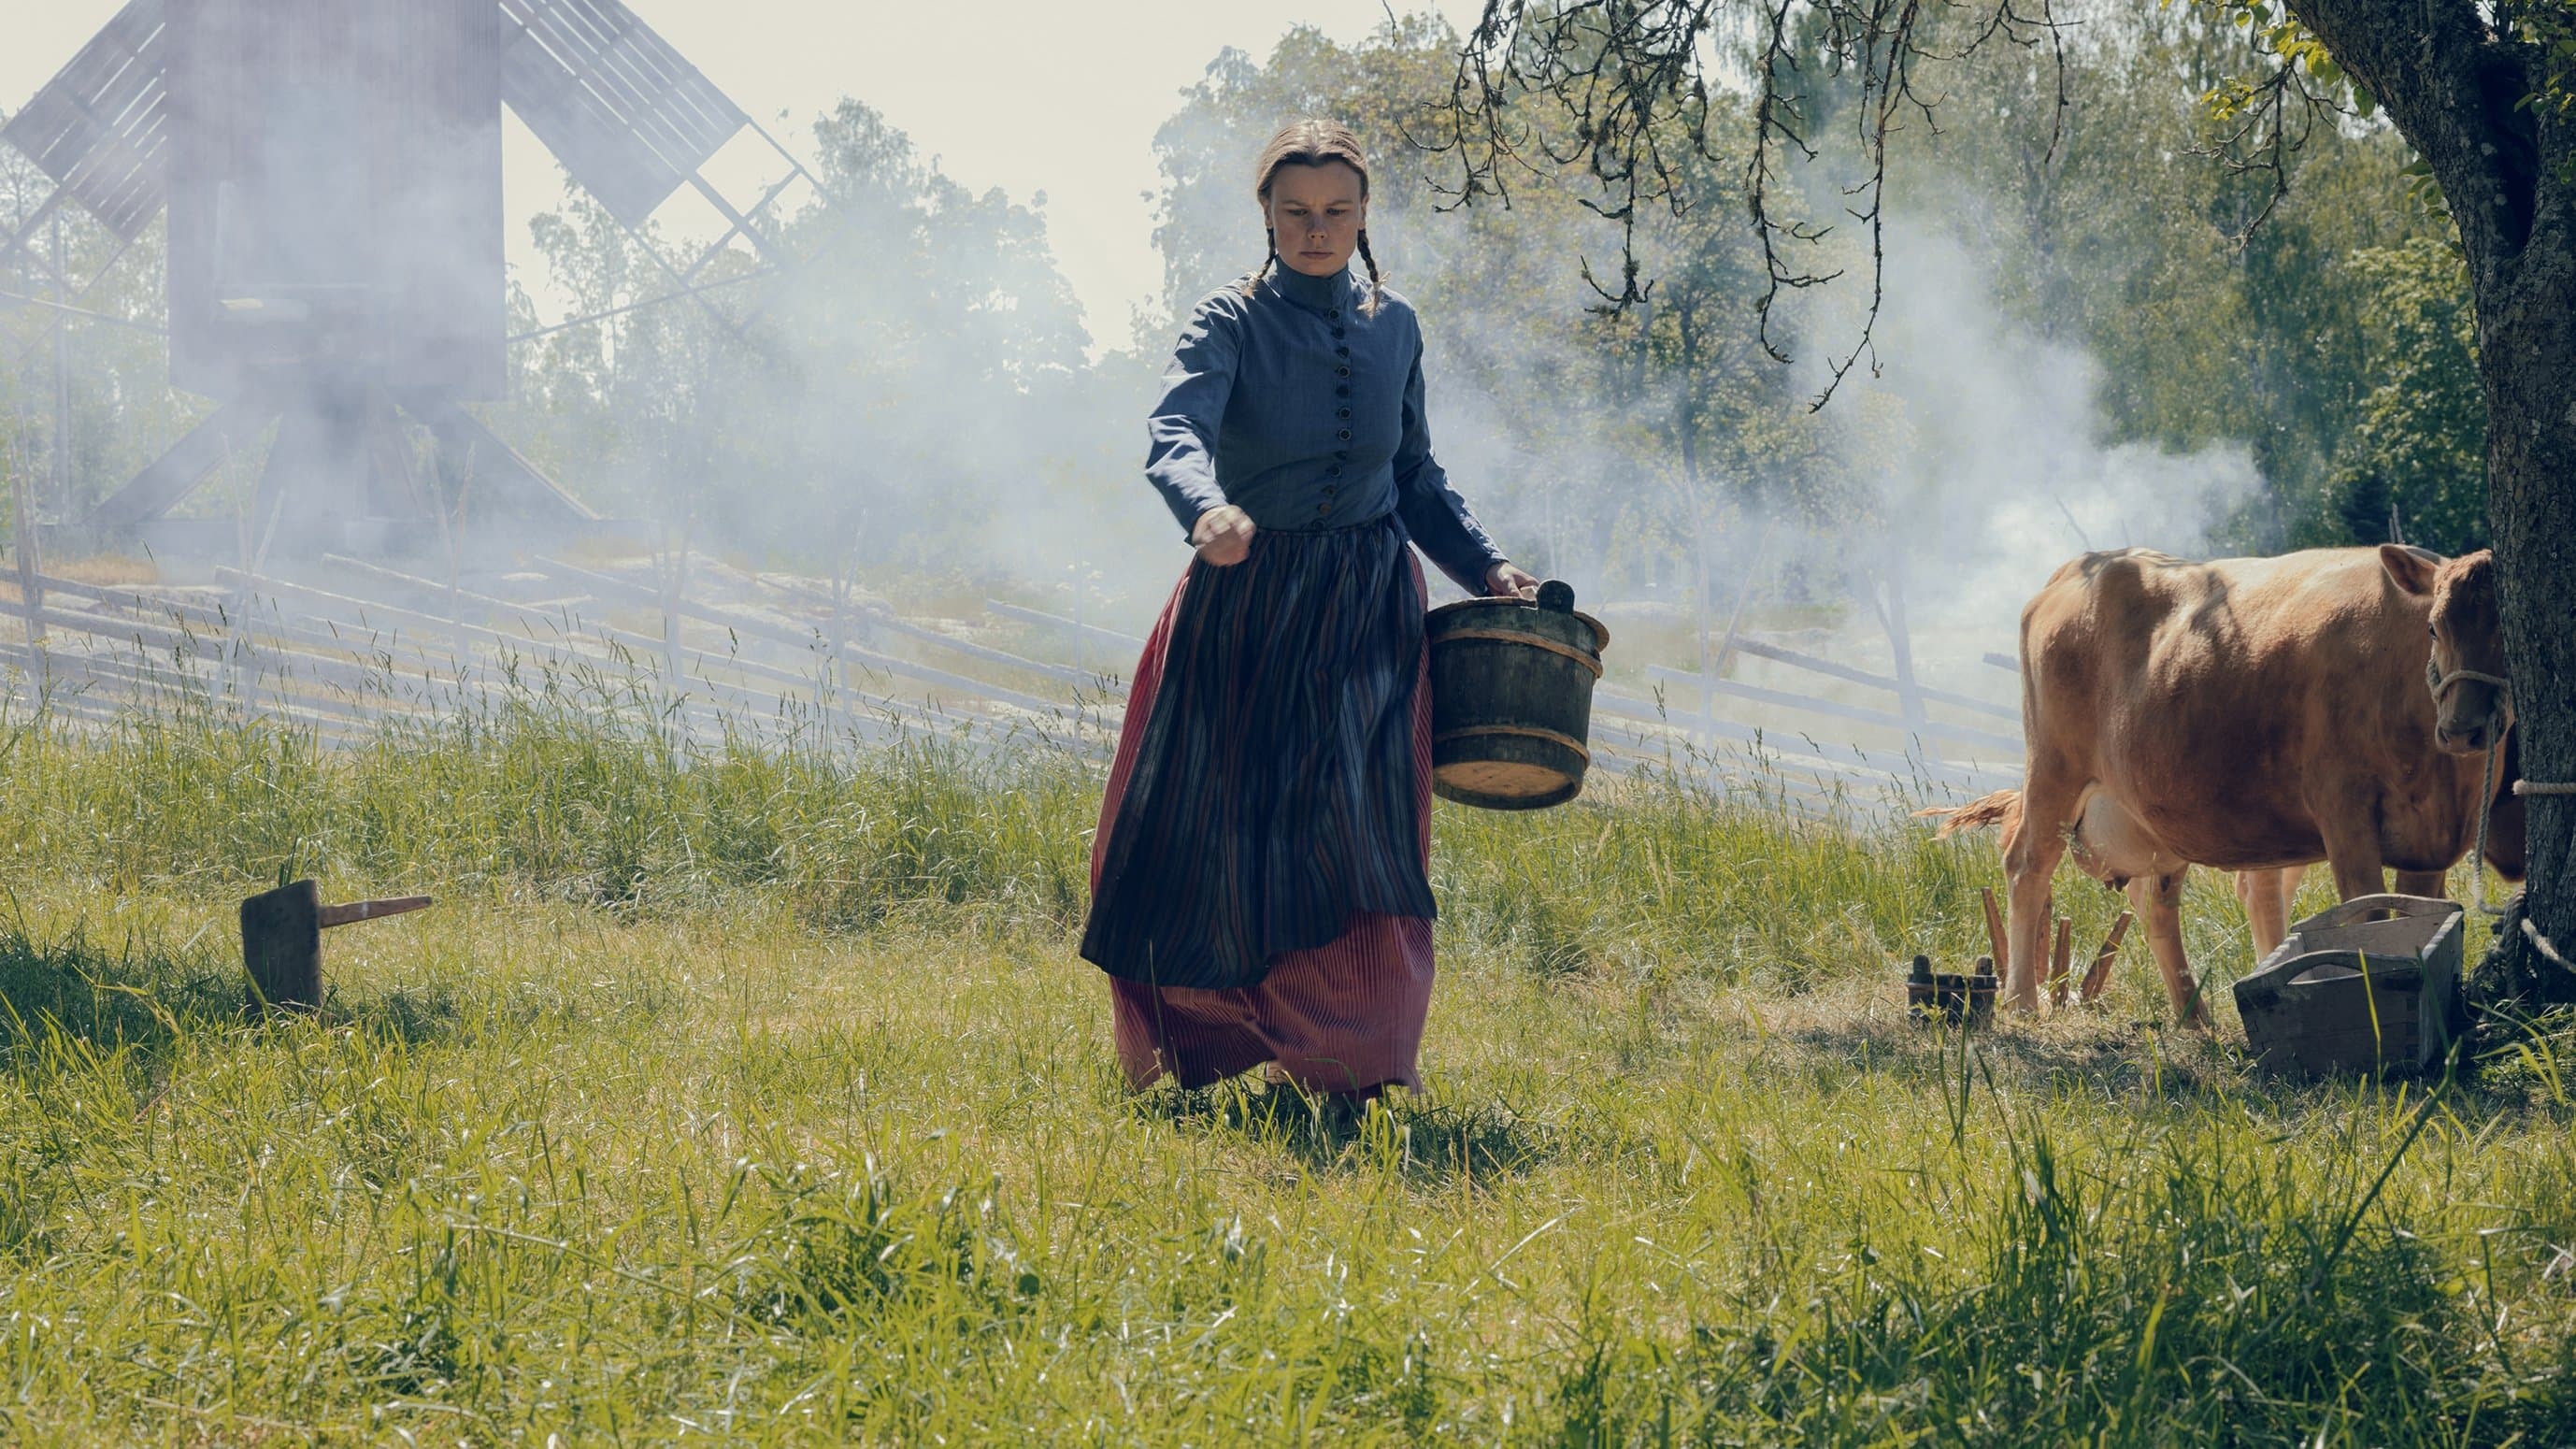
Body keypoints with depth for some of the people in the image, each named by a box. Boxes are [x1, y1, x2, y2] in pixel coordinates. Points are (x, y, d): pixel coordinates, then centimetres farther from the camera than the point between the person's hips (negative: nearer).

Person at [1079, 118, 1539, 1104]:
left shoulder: (1393, 329, 8)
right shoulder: (1231, 322, -6)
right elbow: (1173, 434, -25)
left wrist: (1486, 566, 5)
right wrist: (1206, 509, -46)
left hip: (1369, 613, 2)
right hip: (1248, 601, -2)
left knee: (1357, 826, -9)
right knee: (1209, 827, 6)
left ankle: (1359, 1061, -3)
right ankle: (1176, 1042, 27)